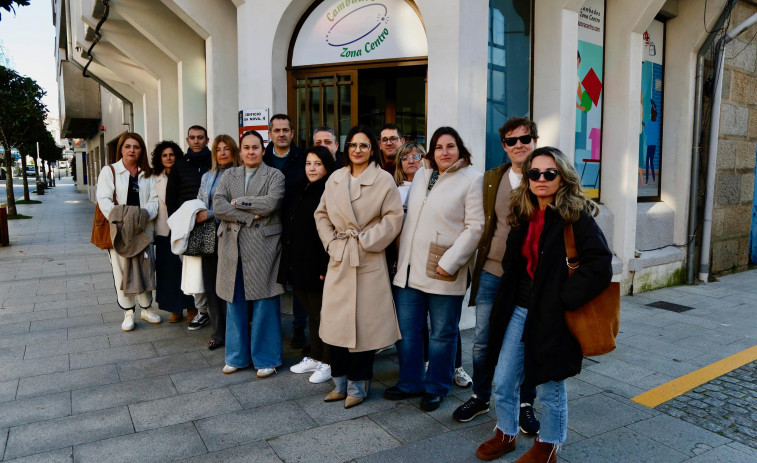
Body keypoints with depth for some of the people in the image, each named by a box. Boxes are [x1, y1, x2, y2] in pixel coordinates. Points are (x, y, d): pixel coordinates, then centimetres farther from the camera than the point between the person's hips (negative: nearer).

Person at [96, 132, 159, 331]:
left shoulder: (147, 173, 12)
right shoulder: (109, 171, 4)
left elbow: (154, 199, 4)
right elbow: (104, 199, -7)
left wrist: (145, 214, -16)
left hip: (143, 229, 3)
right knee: (122, 270, 0)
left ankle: (146, 309, 22)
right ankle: (128, 313, 11)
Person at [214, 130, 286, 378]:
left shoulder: (275, 176, 5)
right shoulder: (229, 175, 14)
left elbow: (270, 203, -13)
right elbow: (217, 206, -1)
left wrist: (238, 202, -5)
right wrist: (249, 216, -11)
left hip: (263, 246, -3)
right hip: (232, 246, 4)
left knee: (264, 303, 0)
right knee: (234, 302, 10)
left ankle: (266, 358, 13)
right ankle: (237, 356, 24)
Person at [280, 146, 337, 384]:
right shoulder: (302, 192, 13)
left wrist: (326, 267, -22)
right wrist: (289, 262, 15)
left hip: (318, 266, -8)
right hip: (299, 264, 8)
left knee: (322, 314, 3)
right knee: (311, 313, 17)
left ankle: (327, 362, 18)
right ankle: (315, 357, 30)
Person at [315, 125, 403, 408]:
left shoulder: (384, 180, -3)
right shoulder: (335, 179, 10)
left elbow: (393, 217, -8)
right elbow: (321, 214, 15)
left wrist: (367, 241, -11)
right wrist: (331, 242, 3)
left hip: (368, 262, -4)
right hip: (339, 260, 4)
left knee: (364, 323, 1)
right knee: (336, 321, 9)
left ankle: (358, 384, 18)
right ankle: (340, 382, 25)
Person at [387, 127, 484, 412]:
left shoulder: (472, 179, -6)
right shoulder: (421, 175, 13)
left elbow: (475, 227, -12)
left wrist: (450, 262, -17)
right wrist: (401, 256, 14)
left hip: (444, 273, -5)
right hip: (409, 268, 6)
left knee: (442, 333, 8)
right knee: (407, 331, 13)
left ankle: (436, 388, 26)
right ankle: (410, 382, 31)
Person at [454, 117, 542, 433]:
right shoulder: (491, 178, 7)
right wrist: (481, 261, 9)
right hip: (491, 271, 3)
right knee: (482, 341, 11)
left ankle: (525, 404, 30)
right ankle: (480, 398, 31)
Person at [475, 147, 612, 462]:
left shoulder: (577, 217, -12)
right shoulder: (522, 215, 7)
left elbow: (599, 265, -22)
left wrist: (563, 299, -20)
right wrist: (505, 304, 10)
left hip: (552, 317, -6)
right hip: (518, 312, 6)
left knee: (550, 389, 11)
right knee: (503, 382, 12)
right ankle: (506, 434, 36)